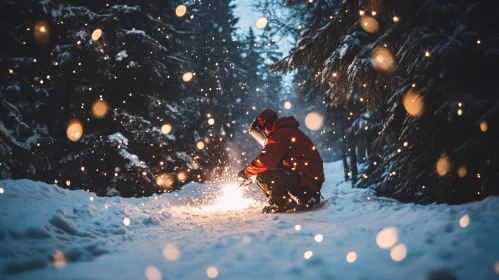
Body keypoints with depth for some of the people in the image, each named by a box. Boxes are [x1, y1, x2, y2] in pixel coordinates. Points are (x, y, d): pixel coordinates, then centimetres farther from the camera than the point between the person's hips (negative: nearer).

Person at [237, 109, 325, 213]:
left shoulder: (280, 134, -11)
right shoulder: (288, 131, 22)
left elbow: (266, 160, -24)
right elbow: (274, 161, 25)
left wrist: (246, 173, -8)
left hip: (305, 177, -10)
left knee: (263, 176, -21)